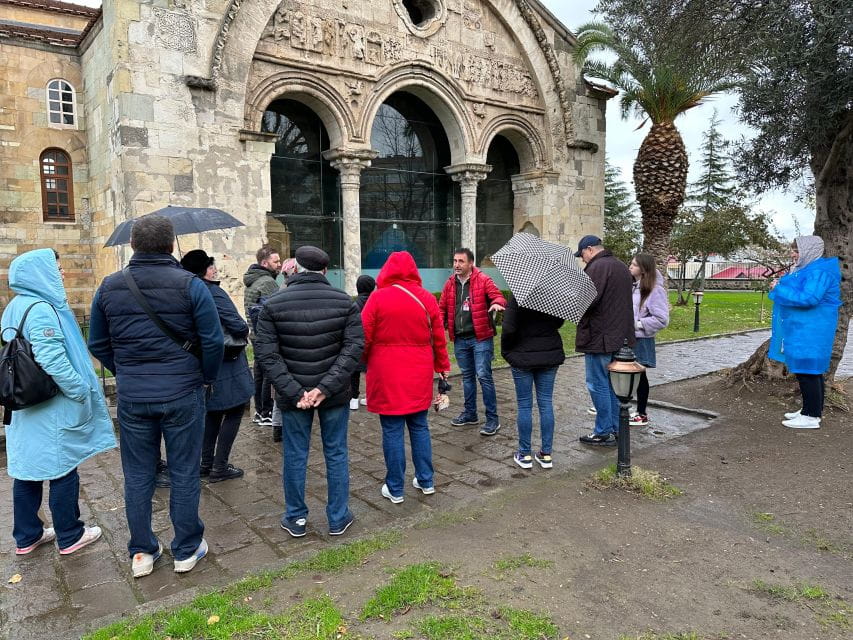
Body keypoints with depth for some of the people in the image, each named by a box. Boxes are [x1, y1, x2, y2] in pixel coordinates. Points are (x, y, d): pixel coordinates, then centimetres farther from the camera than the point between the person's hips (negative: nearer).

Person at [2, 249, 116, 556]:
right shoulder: (41, 310, -20)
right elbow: (53, 361, -27)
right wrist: (83, 391, -17)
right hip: (52, 412, -9)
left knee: (27, 472, 16)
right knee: (63, 472, 5)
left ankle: (26, 536, 29)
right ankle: (70, 536, 18)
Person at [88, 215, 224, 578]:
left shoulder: (109, 287, 1)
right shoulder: (190, 285, -11)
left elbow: (97, 343, 9)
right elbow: (213, 341, -12)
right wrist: (207, 380, 4)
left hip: (131, 397, 3)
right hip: (182, 395, -3)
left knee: (137, 477, 16)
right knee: (184, 475, 10)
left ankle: (141, 553, 28)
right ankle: (187, 551, 23)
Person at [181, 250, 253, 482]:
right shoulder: (214, 293, -19)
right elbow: (239, 327, -25)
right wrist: (244, 333, -3)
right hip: (228, 365, -8)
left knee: (214, 411, 19)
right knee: (235, 411, 4)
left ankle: (206, 463, 26)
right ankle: (220, 467, 7)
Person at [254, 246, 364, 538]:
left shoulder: (274, 304, -5)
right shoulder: (344, 301, -5)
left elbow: (266, 353, -11)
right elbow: (354, 347, -12)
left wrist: (294, 392, -14)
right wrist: (326, 387, -16)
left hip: (292, 395, 0)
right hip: (335, 394, 0)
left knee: (295, 456, 14)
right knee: (336, 454, 13)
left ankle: (296, 519, 29)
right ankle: (338, 518, 25)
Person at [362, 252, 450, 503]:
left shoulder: (378, 297, -9)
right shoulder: (427, 298, 1)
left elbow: (364, 337, -7)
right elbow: (439, 337, 6)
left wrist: (362, 362, 9)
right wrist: (443, 365, 18)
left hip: (387, 375, -3)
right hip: (419, 375, 4)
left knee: (392, 431, 4)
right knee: (419, 427, 16)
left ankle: (395, 489, 14)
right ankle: (426, 481, 25)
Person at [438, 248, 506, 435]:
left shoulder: (483, 280, -6)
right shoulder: (450, 283, 9)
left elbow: (498, 296, -13)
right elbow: (442, 307, 13)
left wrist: (497, 303, -36)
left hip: (480, 337, -5)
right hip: (460, 339, 6)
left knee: (483, 376, -7)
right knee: (467, 376, 16)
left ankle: (492, 419, 2)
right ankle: (470, 413, 30)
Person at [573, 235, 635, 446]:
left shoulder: (597, 267, -14)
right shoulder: (622, 267, 17)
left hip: (599, 337, -9)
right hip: (621, 336, 9)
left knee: (598, 385, -1)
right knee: (614, 383, 16)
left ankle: (604, 432, 5)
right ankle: (616, 428, 23)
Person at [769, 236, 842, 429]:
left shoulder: (819, 272, -18)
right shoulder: (805, 269, 14)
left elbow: (808, 298, -27)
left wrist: (780, 289, -18)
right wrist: (780, 288, 7)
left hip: (811, 331, -10)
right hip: (801, 328, 10)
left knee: (807, 369, -7)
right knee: (810, 370, 15)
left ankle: (812, 416, -1)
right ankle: (811, 409, 25)